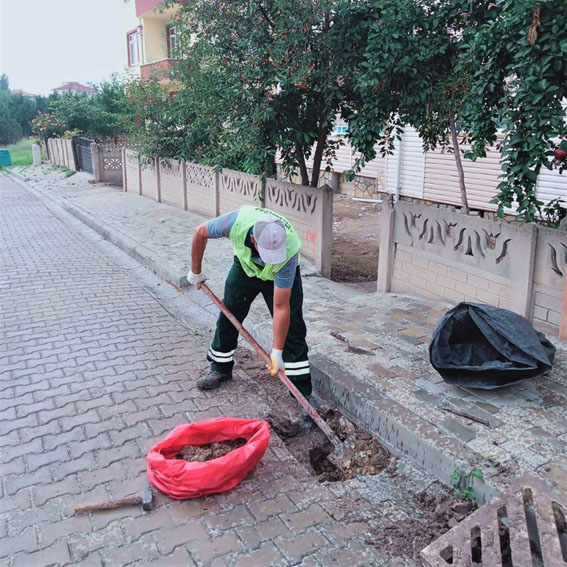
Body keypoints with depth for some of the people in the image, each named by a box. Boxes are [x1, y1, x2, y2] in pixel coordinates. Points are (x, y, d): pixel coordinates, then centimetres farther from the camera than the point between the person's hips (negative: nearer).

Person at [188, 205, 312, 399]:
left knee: (291, 325, -11)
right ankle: (220, 368, 28)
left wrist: (277, 353, -30)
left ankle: (303, 389, -3)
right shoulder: (236, 222, -39)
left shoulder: (289, 252, -42)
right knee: (228, 315, 7)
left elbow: (281, 308, -35)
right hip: (245, 265, 3)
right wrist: (195, 271, -5)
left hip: (280, 273, -3)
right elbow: (201, 233, -16)